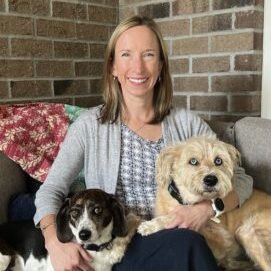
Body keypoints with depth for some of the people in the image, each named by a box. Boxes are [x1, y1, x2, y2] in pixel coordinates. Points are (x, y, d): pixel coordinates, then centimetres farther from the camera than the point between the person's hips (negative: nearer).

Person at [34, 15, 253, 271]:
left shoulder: (186, 123, 5)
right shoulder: (90, 124, 1)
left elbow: (240, 179, 6)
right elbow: (50, 190, 0)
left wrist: (208, 208, -15)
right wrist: (54, 241, -20)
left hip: (177, 243, 3)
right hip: (116, 246, -2)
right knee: (186, 243, -33)